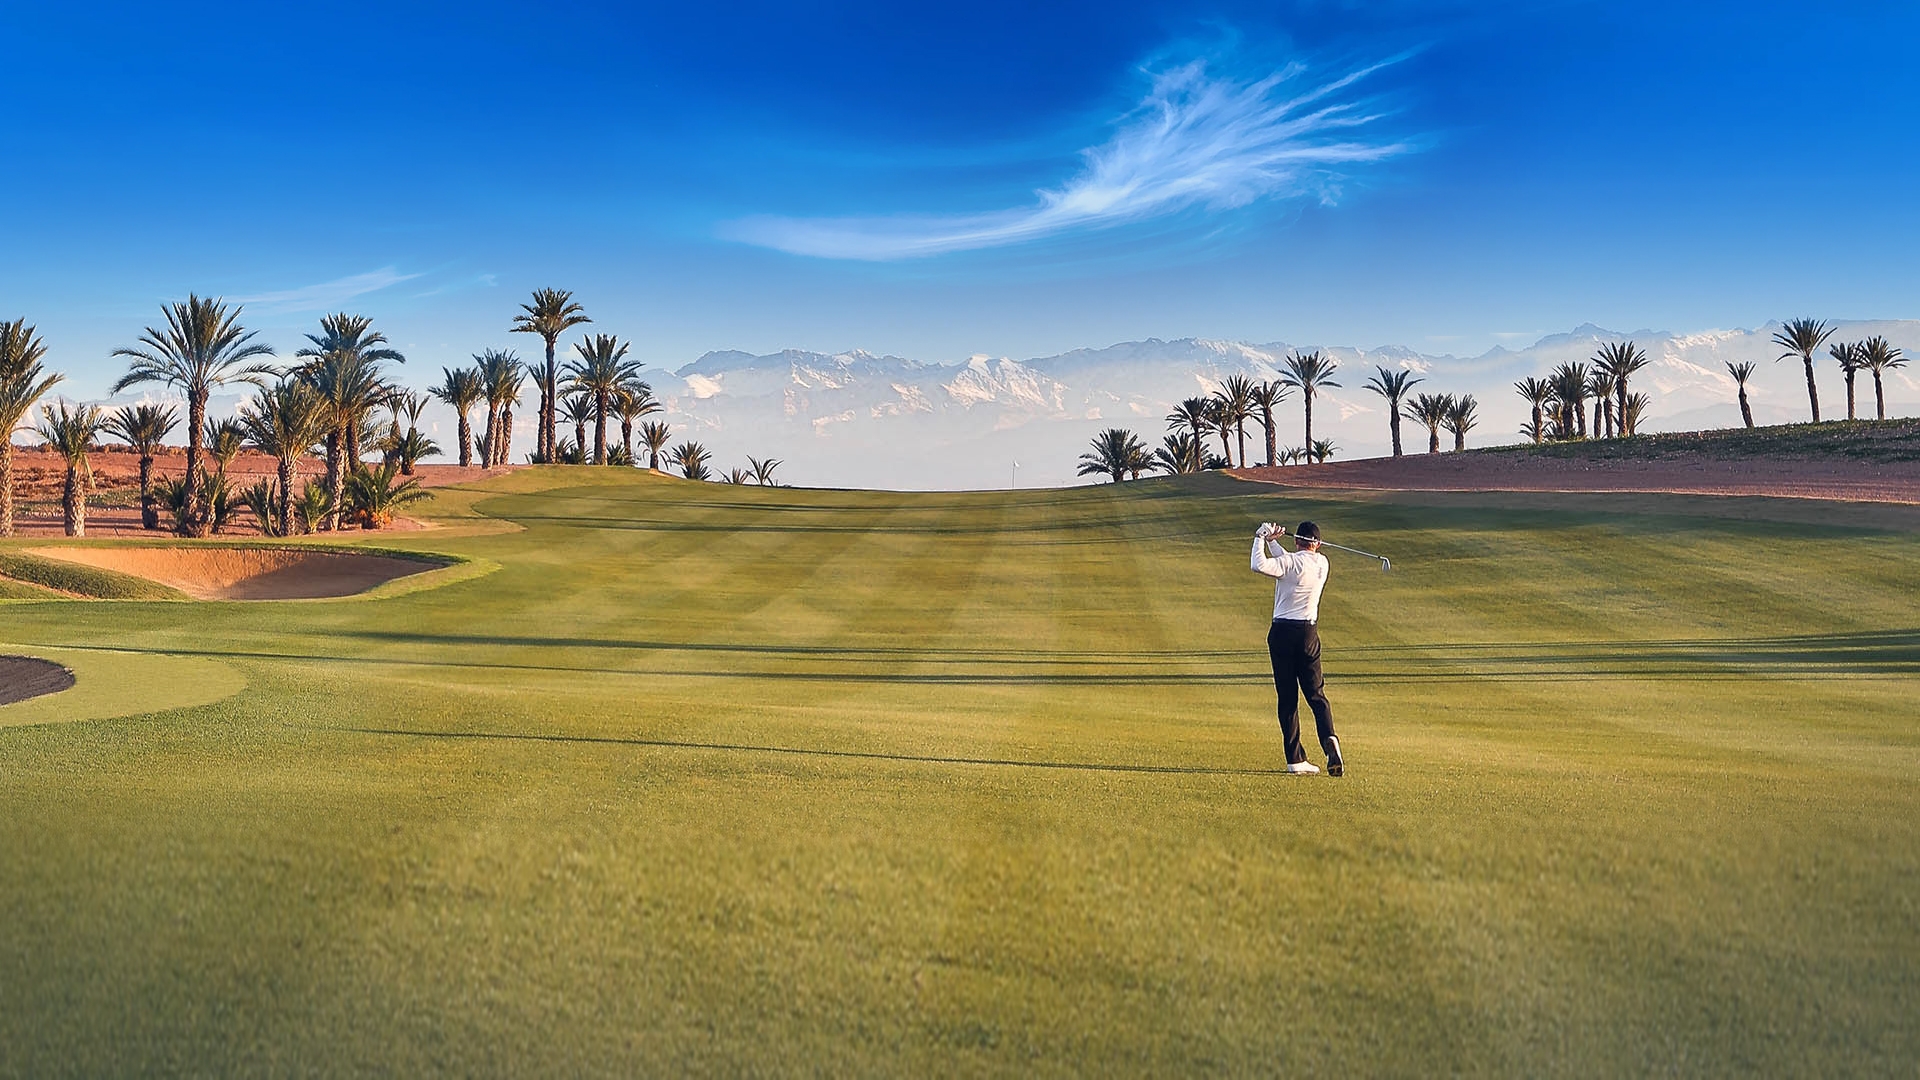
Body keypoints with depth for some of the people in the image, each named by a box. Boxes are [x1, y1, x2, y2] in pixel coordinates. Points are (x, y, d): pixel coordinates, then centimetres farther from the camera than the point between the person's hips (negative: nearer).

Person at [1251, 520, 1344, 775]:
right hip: (1308, 634, 3)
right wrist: (1271, 542, 18)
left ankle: (1295, 758, 2)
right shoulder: (1322, 563, 8)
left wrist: (1261, 538, -11)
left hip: (1282, 632, -3)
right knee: (1316, 695, 8)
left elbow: (1260, 565, -25)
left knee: (1287, 698, 2)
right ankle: (1329, 738, -18)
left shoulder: (1291, 561, -9)